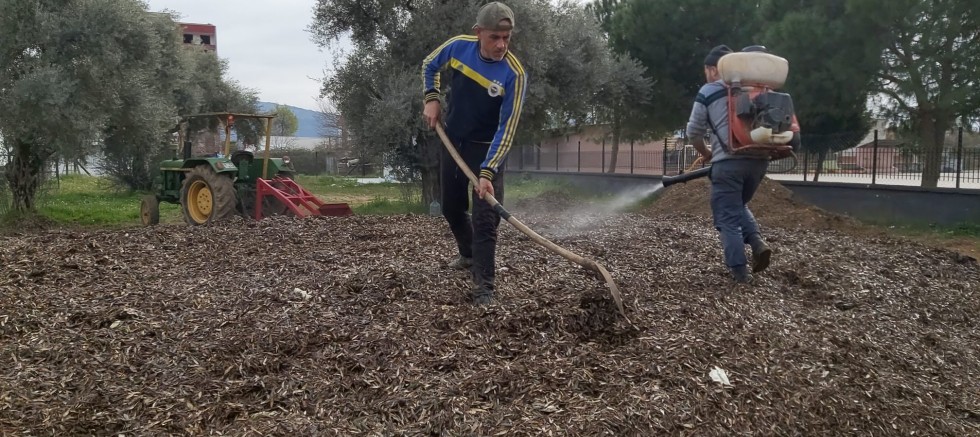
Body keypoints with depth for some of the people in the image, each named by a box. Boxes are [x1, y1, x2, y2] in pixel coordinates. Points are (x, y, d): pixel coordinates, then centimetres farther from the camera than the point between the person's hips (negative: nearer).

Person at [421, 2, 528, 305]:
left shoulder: (514, 73, -24)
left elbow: (507, 128, -25)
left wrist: (487, 172, -32)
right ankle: (469, 255, 45)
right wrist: (432, 99, -6)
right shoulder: (458, 46, -11)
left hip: (487, 148, -5)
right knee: (451, 208, 19)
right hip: (453, 142, 5)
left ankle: (483, 289, -7)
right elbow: (429, 66, 11)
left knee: (485, 219, -11)